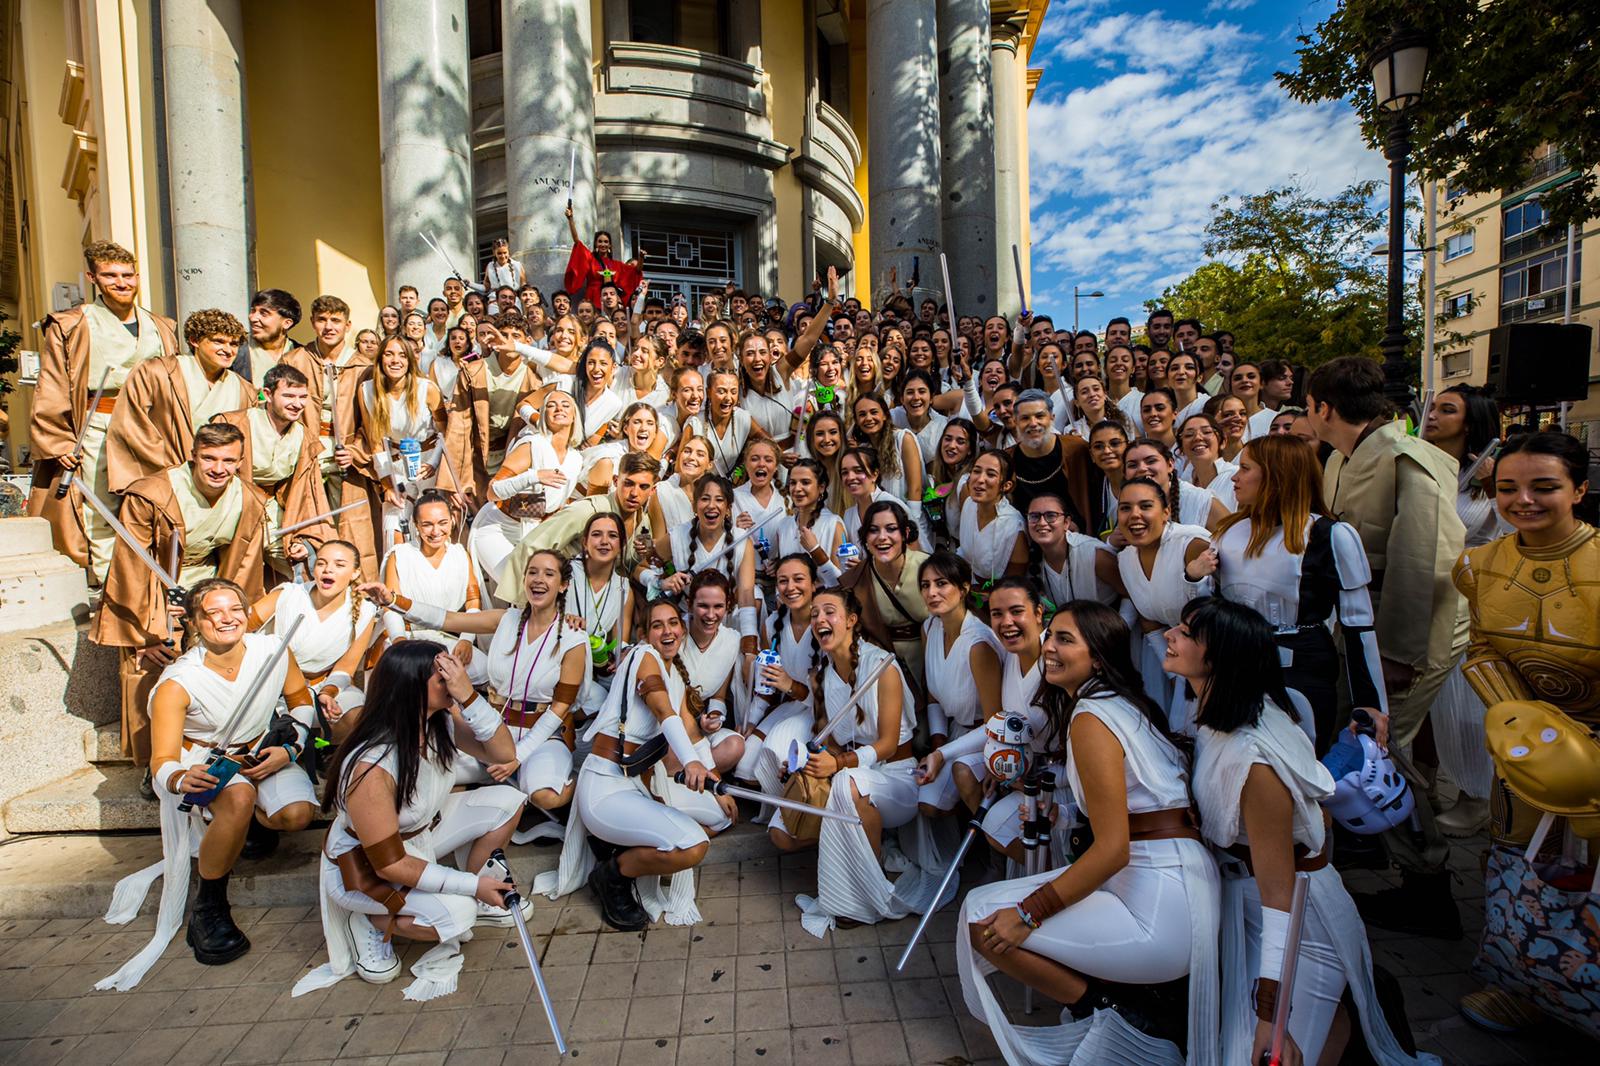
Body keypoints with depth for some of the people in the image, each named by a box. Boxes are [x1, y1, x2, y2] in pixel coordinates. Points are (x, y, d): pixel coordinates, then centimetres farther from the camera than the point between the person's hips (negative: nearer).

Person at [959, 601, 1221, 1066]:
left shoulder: (1090, 718, -17)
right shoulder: (1120, 704, 12)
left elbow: (1113, 847, -20)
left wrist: (1028, 912, -15)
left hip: (1162, 903, -9)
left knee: (987, 924, -9)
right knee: (981, 902, 10)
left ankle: (1114, 1009, 6)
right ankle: (1117, 1001, 14)